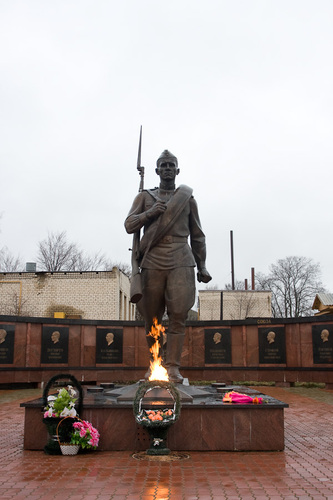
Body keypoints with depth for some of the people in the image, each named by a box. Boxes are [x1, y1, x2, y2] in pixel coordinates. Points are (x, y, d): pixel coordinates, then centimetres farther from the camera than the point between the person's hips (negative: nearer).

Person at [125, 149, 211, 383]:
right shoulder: (145, 197, 16)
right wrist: (150, 213, -10)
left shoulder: (187, 198, 15)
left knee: (178, 315, -12)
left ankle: (173, 367, -8)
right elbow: (129, 226, 7)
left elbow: (197, 235, 17)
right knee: (152, 317, 4)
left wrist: (202, 266, 9)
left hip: (181, 262, -1)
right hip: (153, 263, 1)